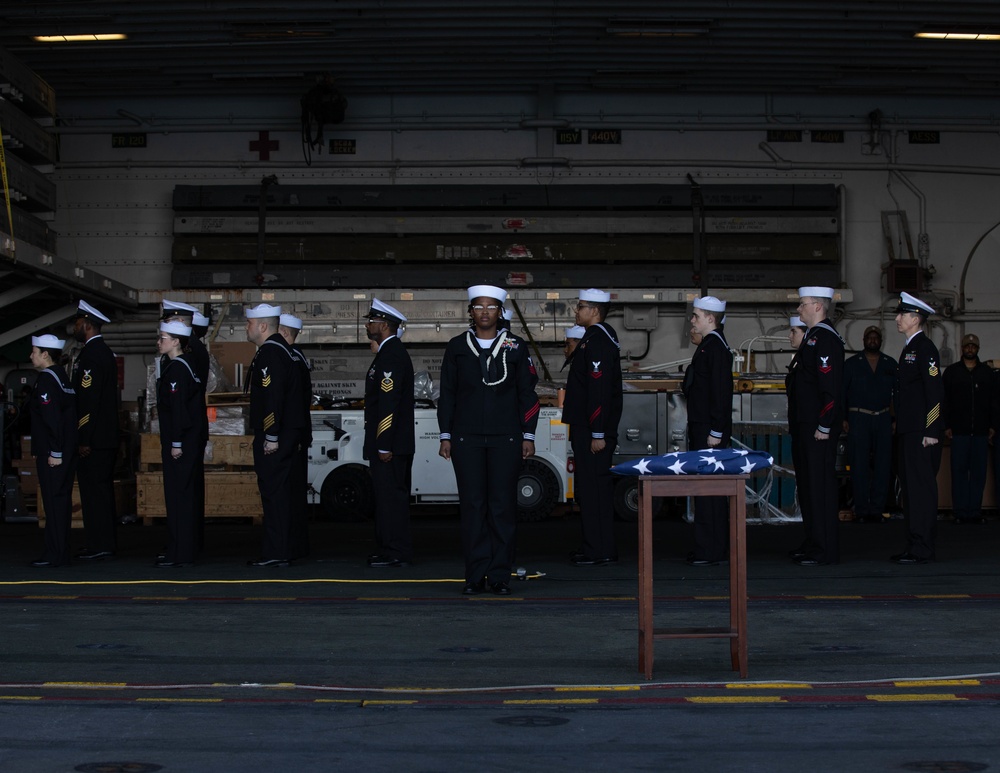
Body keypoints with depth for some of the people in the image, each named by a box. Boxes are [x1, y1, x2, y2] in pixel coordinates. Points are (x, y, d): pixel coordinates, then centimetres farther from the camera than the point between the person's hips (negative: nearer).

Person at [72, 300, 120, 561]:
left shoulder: (91, 354, -14)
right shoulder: (103, 352, 17)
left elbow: (89, 399, -20)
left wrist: (84, 440, -20)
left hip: (93, 439, -10)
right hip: (106, 437, 10)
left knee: (93, 489, -8)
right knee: (102, 489, 13)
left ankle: (99, 545, -6)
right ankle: (106, 543, 19)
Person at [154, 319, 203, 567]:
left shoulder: (176, 368, -14)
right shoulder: (184, 365, 15)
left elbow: (178, 408, -20)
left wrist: (176, 443, -20)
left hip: (180, 445, -10)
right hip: (191, 442, 10)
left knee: (178, 496, -7)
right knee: (186, 495, 15)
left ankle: (180, 554, -4)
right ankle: (188, 547, 23)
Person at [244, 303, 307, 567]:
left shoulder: (271, 352, -15)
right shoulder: (282, 349, 18)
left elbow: (273, 398, -23)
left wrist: (271, 437, -22)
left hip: (274, 436, -10)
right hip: (288, 434, 10)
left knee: (274, 493, -7)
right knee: (282, 493, 12)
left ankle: (275, 553, -6)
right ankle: (284, 550, 18)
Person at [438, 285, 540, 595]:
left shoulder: (515, 347, 5)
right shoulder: (457, 347, 7)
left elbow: (526, 394, 7)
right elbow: (447, 394, 9)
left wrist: (528, 435, 2)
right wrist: (446, 436, 4)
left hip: (505, 438, 0)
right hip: (467, 438, 1)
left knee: (503, 505, -1)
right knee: (472, 505, 1)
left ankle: (500, 575, 7)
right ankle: (476, 576, 7)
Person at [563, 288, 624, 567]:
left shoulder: (599, 341, -15)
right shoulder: (595, 338, 17)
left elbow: (600, 391, -21)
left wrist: (598, 434, -23)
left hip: (592, 430, -11)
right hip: (585, 428, 11)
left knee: (592, 488, -7)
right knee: (596, 488, 13)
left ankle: (598, 550, -4)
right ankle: (603, 548, 19)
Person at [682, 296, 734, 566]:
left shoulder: (716, 347, -14)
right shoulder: (708, 346, 17)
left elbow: (721, 392, -19)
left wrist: (716, 432, -21)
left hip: (710, 432, -10)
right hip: (701, 431, 10)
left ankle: (712, 551, -6)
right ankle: (716, 548, 18)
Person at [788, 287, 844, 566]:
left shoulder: (826, 338, -15)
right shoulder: (813, 336, 17)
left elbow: (830, 386, -21)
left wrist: (824, 427, -22)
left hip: (819, 427, -11)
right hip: (806, 425, 11)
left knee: (820, 483, -7)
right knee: (808, 482, 15)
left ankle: (826, 550, -3)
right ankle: (814, 542, 23)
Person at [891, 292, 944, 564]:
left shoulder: (924, 348, -11)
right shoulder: (910, 348, 19)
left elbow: (935, 391, -17)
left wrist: (931, 432, -20)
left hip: (921, 432, -10)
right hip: (908, 432, 10)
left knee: (921, 487, -8)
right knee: (911, 487, 11)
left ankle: (922, 549, -6)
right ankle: (915, 545, 17)